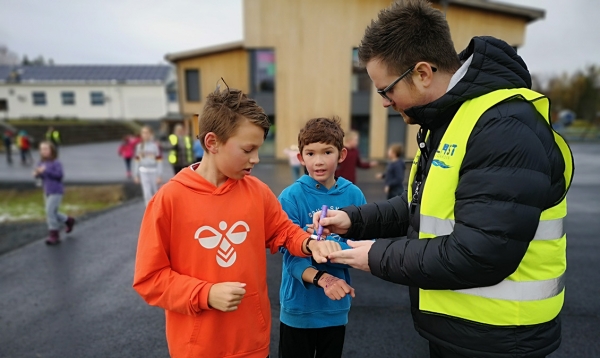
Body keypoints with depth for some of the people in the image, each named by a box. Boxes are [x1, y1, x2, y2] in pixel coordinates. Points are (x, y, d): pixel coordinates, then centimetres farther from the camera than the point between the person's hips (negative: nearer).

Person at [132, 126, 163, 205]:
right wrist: (136, 175, 7)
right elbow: (136, 162, 8)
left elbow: (159, 161, -8)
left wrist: (160, 176, -11)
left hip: (154, 172, -2)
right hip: (144, 172, 2)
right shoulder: (139, 146, 4)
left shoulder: (156, 145, -7)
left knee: (155, 193, 11)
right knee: (147, 193, -6)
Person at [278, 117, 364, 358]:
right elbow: (291, 255, -16)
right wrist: (321, 278, -33)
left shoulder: (354, 195, -8)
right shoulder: (291, 197, -14)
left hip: (336, 307, 3)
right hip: (299, 307, -2)